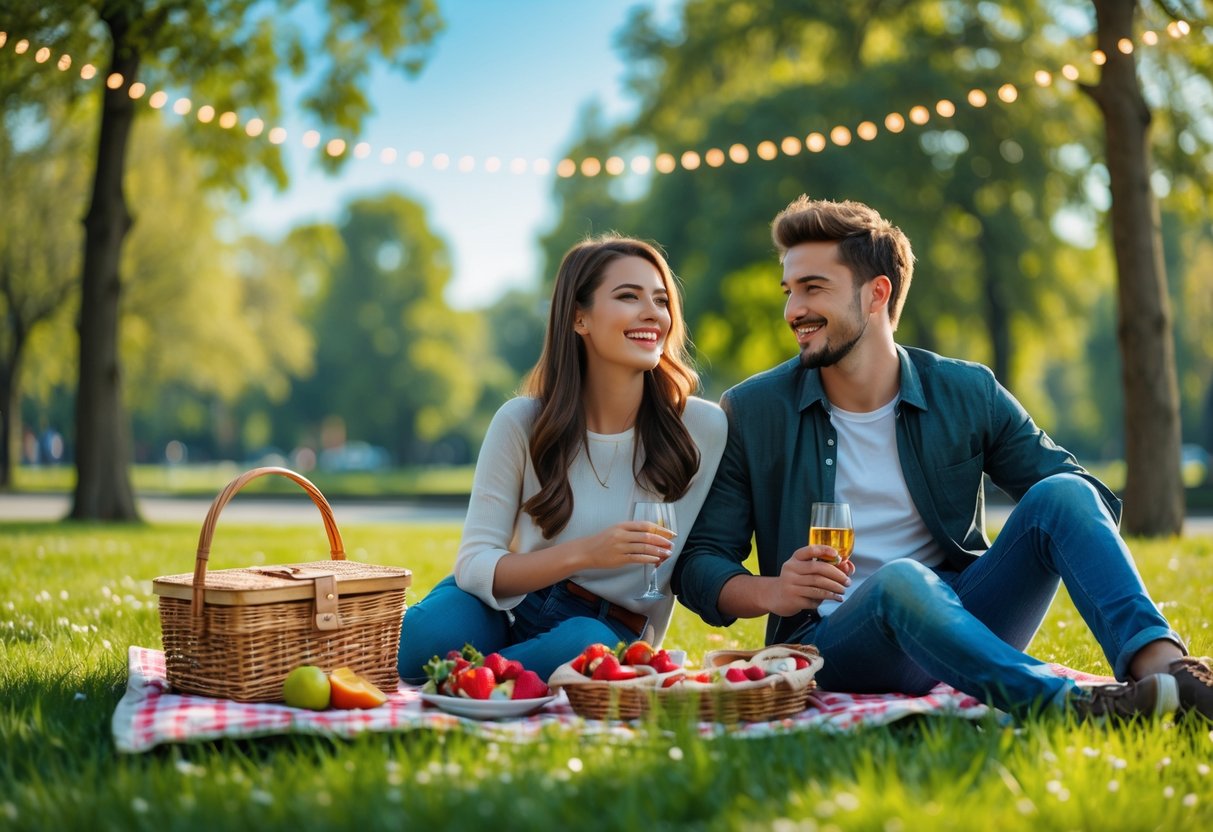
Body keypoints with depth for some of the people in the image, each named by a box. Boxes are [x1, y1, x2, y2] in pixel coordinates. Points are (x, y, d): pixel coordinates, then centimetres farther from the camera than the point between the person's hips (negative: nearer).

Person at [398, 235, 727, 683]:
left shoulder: (703, 428, -7)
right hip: (504, 609, 0)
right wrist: (585, 553, -23)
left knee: (584, 646, -37)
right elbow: (474, 565, -9)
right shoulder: (522, 422, -6)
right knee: (425, 638, -34)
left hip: (607, 631, 0)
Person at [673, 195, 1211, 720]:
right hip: (832, 643, -2)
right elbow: (698, 563, 1)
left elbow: (1091, 499, 5)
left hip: (962, 622, 3)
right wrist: (771, 592, -20)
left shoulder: (967, 394, 4)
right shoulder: (751, 413, 0)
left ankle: (1161, 662, -40)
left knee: (1062, 493, -19)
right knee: (901, 580, -36)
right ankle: (1071, 705, -53)